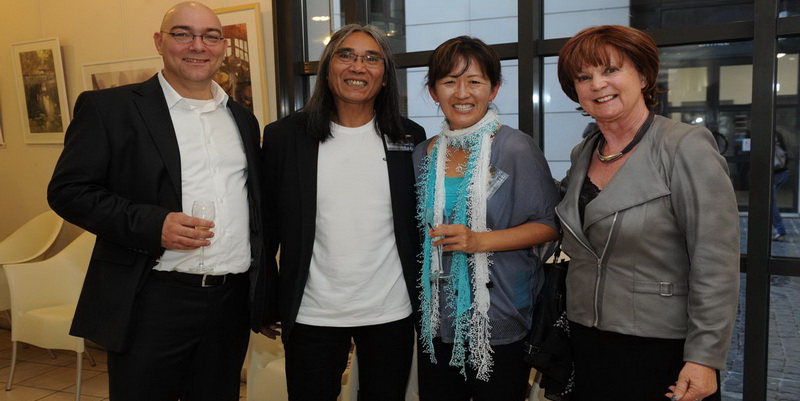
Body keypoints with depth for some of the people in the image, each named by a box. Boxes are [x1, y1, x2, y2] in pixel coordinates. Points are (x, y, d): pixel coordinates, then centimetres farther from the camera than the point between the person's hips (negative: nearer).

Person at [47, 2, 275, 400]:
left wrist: (265, 290, 13)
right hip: (151, 303, -4)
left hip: (233, 302, 5)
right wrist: (152, 225, -20)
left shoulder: (242, 118, 12)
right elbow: (67, 190, -6)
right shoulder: (110, 107, -2)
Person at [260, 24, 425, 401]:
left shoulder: (411, 138, 1)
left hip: (392, 313, 1)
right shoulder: (284, 136, -2)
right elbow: (268, 225, 0)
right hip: (312, 315, -1)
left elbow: (422, 221, 7)